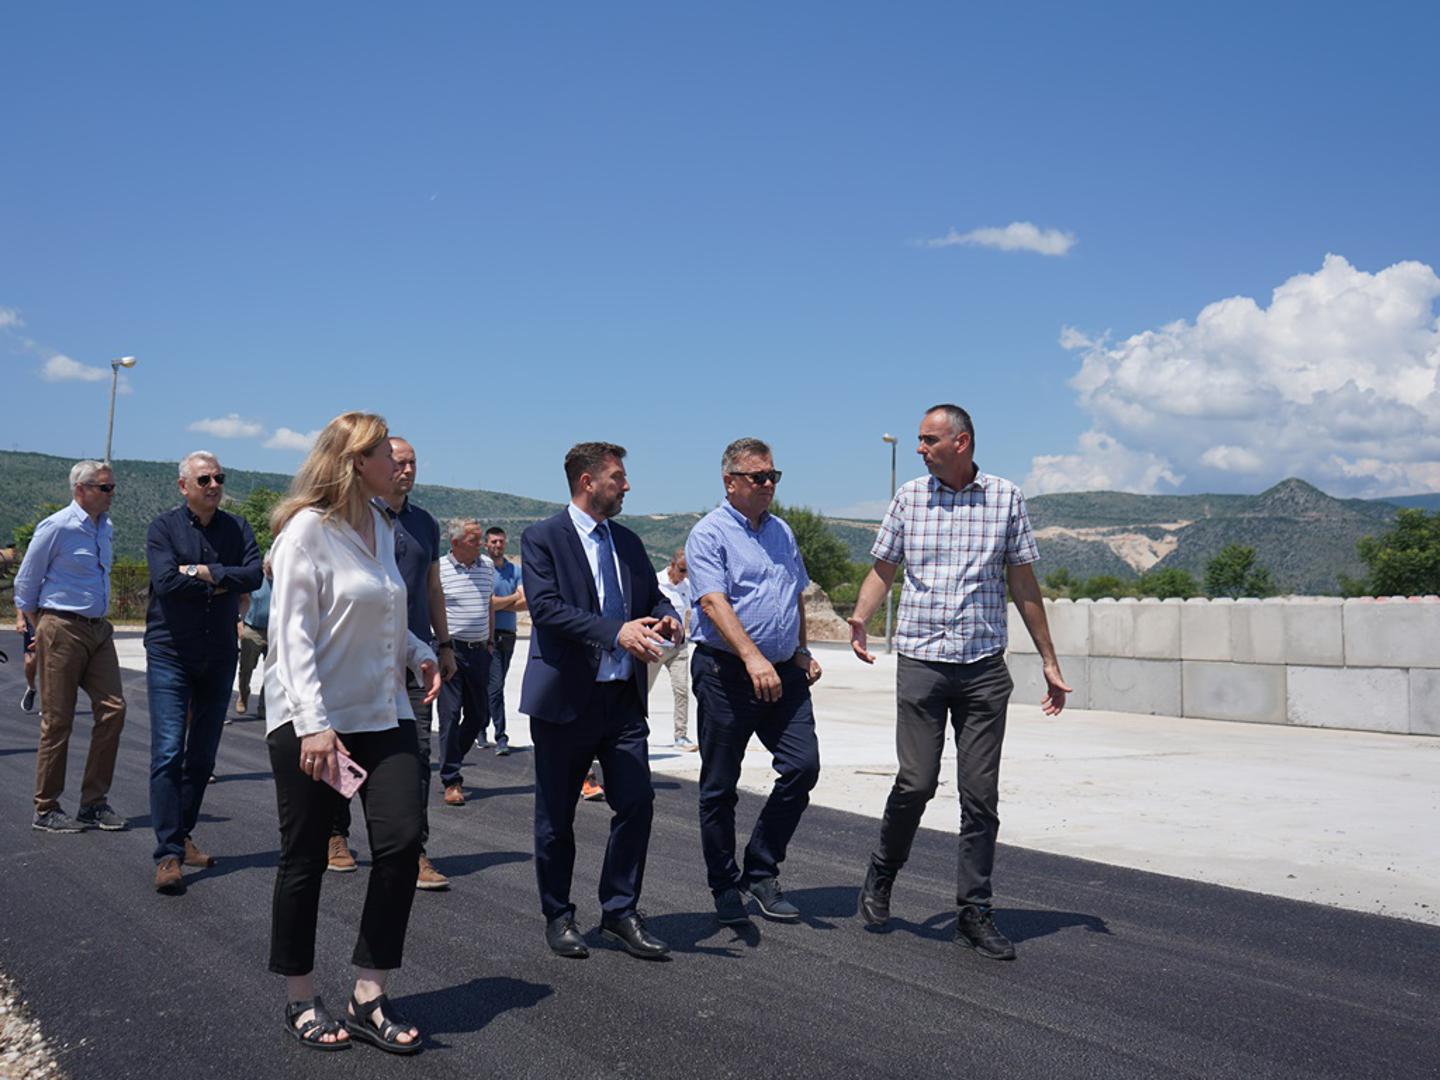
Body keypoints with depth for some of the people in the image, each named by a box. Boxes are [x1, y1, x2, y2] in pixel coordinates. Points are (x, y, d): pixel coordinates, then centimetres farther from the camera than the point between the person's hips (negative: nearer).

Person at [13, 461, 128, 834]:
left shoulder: (105, 528, 12)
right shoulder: (56, 527, -10)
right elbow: (25, 584, -3)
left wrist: (100, 618, 18)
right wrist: (39, 631, -1)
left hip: (98, 628, 7)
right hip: (62, 629, -7)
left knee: (112, 709, 0)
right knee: (58, 720, -1)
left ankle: (94, 801, 10)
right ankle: (46, 810, 10)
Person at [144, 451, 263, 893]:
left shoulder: (237, 528, 7)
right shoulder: (164, 527, -2)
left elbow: (255, 575, -9)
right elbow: (166, 581, -17)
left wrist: (203, 572, -15)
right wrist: (222, 583, -10)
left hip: (220, 656, 4)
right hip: (170, 653, -4)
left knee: (202, 756, 11)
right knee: (168, 753, -10)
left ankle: (182, 836, 24)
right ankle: (168, 854, -8)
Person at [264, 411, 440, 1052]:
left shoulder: (380, 527, 11)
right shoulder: (308, 528, -11)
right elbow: (293, 633, -16)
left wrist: (420, 653, 5)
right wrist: (314, 725, -22)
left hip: (384, 713, 7)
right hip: (313, 721, -6)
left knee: (401, 843, -4)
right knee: (306, 859, 6)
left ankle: (370, 998, 9)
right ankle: (301, 1001, 23)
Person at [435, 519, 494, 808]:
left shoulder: (487, 566, 9)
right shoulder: (439, 569, -6)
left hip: (479, 651, 5)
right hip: (451, 649, -5)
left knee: (479, 715, 10)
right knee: (450, 715, -3)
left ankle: (450, 761, 31)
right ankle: (451, 781, 3)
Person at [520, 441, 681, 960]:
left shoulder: (628, 542, 13)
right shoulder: (542, 538, -7)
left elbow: (653, 595, 16)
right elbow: (546, 609, -19)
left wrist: (665, 617, -9)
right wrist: (616, 632, -29)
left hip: (623, 697, 5)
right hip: (565, 698, -5)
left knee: (636, 802, 1)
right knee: (556, 816, 8)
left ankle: (620, 912, 16)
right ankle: (558, 917, 24)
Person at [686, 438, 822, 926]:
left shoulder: (782, 532, 15)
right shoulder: (709, 534, -7)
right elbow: (714, 602, -20)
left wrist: (802, 652, 19)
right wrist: (753, 658, -30)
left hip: (783, 674, 6)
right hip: (726, 672, -6)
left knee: (803, 766, -4)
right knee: (719, 786, 3)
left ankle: (761, 873, 12)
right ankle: (725, 887, 19)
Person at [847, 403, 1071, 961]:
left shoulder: (1005, 498, 4)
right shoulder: (909, 497, 6)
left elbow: (1024, 585, 8)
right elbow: (882, 570, 9)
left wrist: (1049, 662, 8)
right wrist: (860, 618, -11)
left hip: (984, 668, 0)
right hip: (920, 662, 0)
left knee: (981, 795, 2)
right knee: (916, 781, -4)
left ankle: (974, 913, 14)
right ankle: (882, 872, 23)